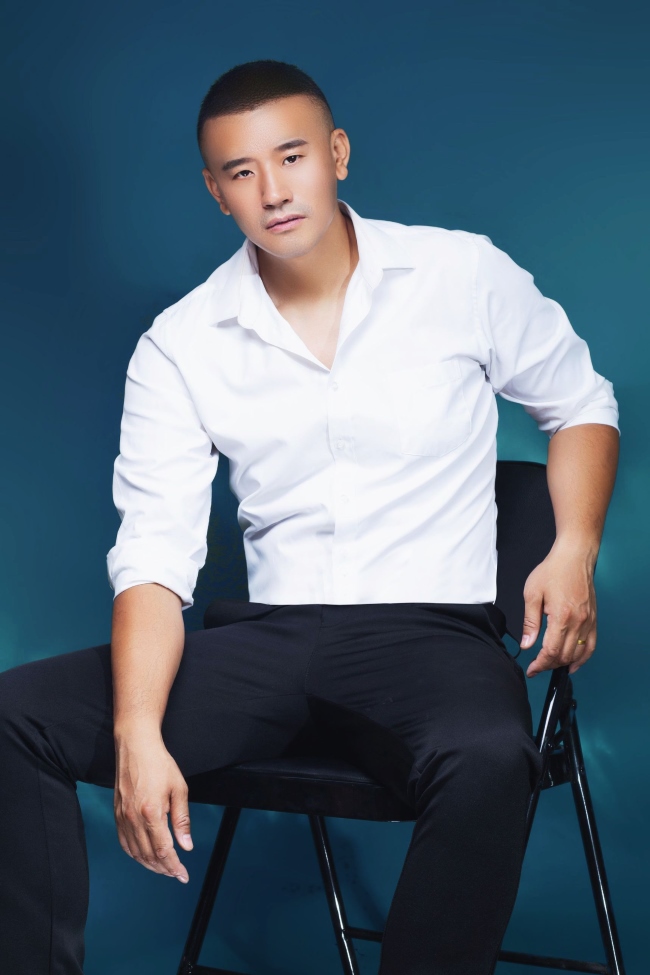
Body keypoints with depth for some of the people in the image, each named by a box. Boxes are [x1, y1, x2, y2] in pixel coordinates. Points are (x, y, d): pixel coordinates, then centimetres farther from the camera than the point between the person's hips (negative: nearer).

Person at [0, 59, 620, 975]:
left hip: (433, 630, -2)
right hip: (270, 638, 3)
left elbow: (580, 404, 16)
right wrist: (140, 736, -19)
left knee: (487, 762, -39)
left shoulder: (466, 276, 2)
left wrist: (574, 553, -4)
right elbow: (155, 555, -2)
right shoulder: (179, 346, 4)